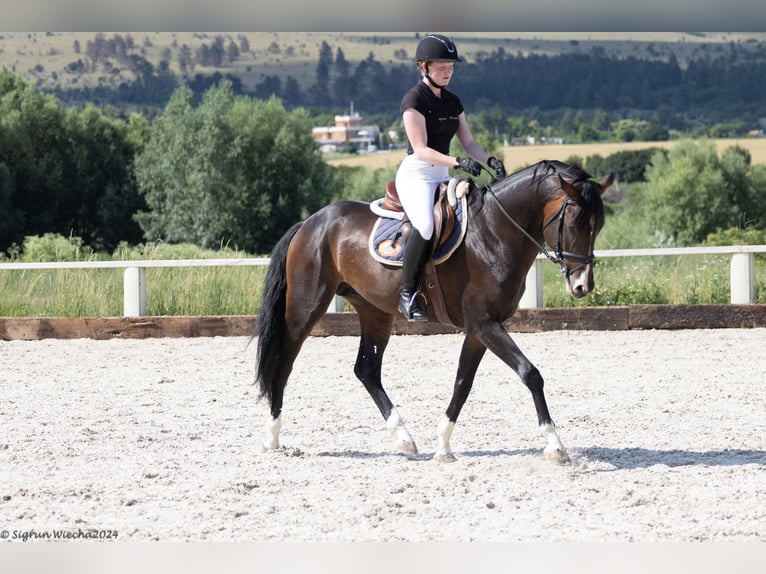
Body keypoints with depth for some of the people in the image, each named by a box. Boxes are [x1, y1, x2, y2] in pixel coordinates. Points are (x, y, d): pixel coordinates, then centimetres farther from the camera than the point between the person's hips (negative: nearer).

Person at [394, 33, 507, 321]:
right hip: (416, 172, -8)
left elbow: (468, 142, 11)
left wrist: (489, 160, -10)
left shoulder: (452, 101, 13)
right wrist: (457, 162, -29)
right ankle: (408, 294, -23)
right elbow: (420, 149, -17)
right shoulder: (414, 99, -10)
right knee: (426, 226, -32)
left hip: (442, 175, 8)